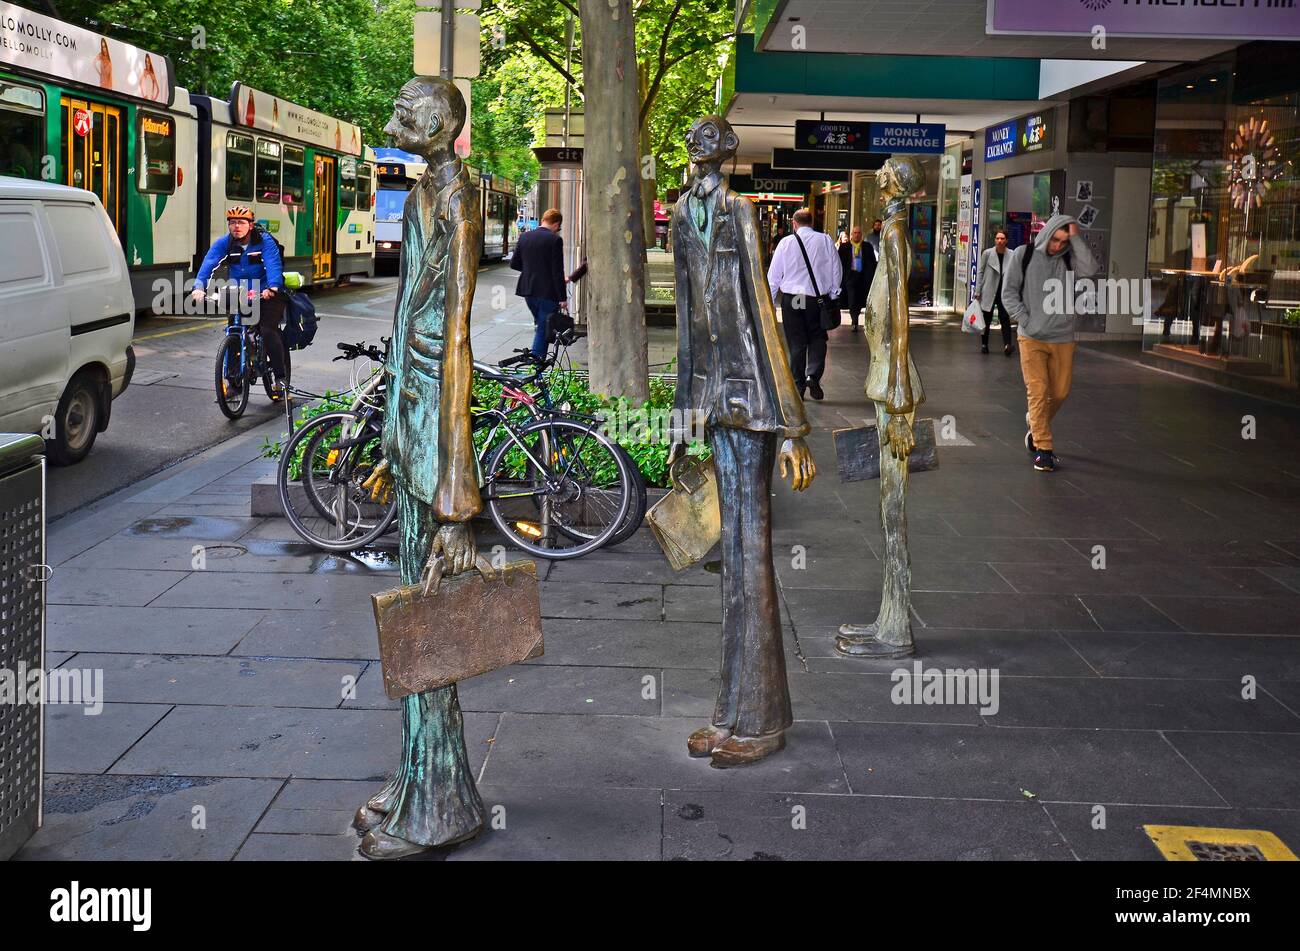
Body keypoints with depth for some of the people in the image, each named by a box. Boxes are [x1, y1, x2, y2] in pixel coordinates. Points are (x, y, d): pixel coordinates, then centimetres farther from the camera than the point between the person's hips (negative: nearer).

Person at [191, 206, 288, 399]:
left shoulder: (264, 241, -12)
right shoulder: (224, 243, -3)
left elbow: (273, 265, -26)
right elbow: (208, 263, -17)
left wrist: (273, 287, -46)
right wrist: (199, 286, -35)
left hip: (266, 295, -4)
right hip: (238, 296, 4)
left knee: (268, 331, -20)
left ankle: (280, 377, -8)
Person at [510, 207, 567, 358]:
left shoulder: (524, 237, 5)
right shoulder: (555, 239, -12)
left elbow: (514, 264, 11)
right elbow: (557, 271, -14)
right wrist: (562, 297, -10)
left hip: (528, 290, 6)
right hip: (547, 292, -6)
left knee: (540, 327, 24)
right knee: (543, 330, 1)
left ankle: (535, 361, 25)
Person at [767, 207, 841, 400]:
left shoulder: (786, 242, 0)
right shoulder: (825, 240, 0)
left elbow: (774, 274, 3)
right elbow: (836, 270, 4)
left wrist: (769, 301, 10)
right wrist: (833, 294, 14)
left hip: (791, 298, 0)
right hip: (817, 297, 0)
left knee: (796, 342, 6)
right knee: (817, 339, 13)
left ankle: (798, 387, 9)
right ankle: (813, 374, -8)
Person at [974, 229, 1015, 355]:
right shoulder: (987, 253, -2)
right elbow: (980, 272, 2)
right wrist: (978, 291, -2)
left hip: (1004, 293, 0)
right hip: (989, 292, 0)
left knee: (1005, 318, -13)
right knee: (986, 320, 11)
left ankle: (1007, 345, -22)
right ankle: (984, 344, 23)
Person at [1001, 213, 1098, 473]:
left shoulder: (1069, 259, 3)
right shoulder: (1024, 255, 0)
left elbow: (1090, 269, -18)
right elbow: (1009, 291, 2)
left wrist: (1076, 238, -13)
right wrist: (1025, 321, -7)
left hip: (1063, 339, 3)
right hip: (1032, 338, -2)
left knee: (1059, 393, 8)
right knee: (1038, 391, -9)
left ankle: (1035, 430, 34)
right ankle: (1043, 449, -4)